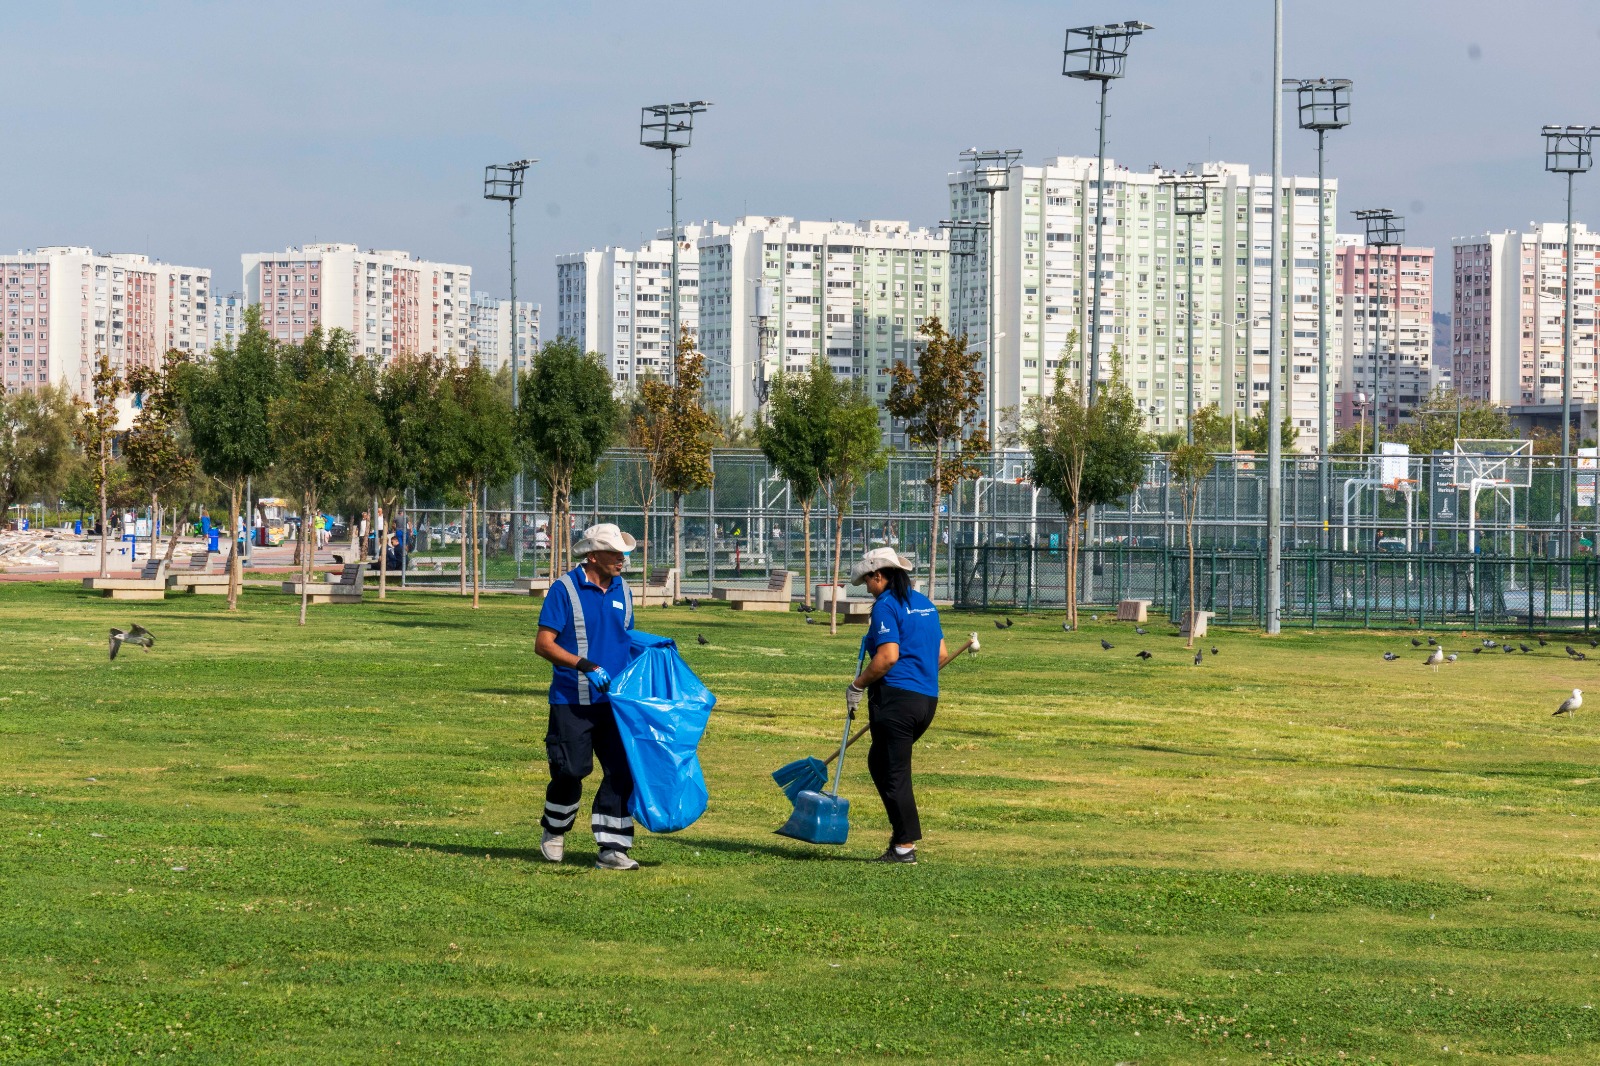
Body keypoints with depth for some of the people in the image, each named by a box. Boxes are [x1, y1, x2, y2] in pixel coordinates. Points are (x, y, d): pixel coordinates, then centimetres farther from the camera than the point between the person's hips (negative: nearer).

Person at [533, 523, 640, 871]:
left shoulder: (622, 591, 12)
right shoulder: (565, 589, -7)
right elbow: (543, 645, -12)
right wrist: (585, 666, -21)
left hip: (614, 701, 5)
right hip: (572, 702, -5)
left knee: (621, 772, -5)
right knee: (571, 771, -2)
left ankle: (612, 849, -2)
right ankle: (554, 832, 25)